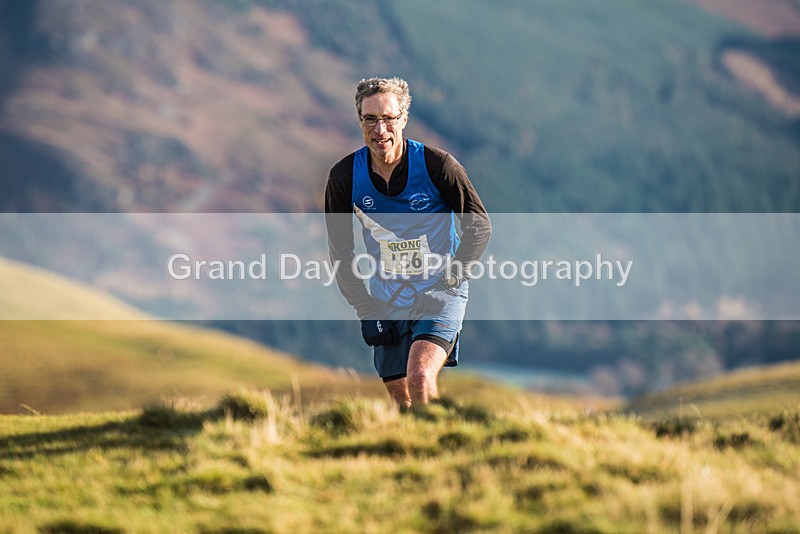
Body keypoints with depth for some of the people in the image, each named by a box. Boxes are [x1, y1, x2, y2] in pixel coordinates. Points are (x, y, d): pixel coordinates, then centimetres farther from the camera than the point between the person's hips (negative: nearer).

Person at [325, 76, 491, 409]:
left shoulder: (437, 165, -14)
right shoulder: (344, 177, -6)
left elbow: (479, 226, -3)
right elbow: (340, 251, 5)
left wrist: (453, 276, -13)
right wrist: (365, 310, -2)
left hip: (440, 292, -3)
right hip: (387, 299, 3)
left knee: (420, 378, -25)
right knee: (399, 394, 7)